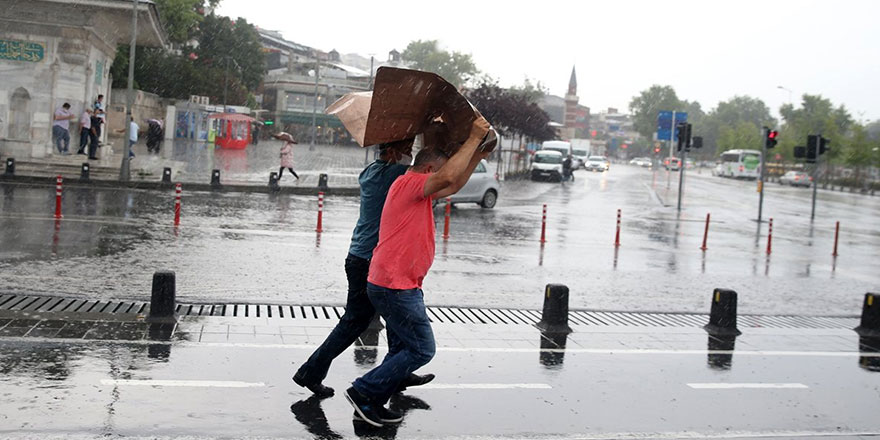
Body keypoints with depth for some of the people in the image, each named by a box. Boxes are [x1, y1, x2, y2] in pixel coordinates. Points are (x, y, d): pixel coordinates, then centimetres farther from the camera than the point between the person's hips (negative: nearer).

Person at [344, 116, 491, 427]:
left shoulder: (416, 190, 18)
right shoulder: (408, 183, -14)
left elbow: (452, 186, 28)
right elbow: (447, 176, -29)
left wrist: (477, 156, 20)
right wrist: (474, 139, -21)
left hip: (397, 286, 11)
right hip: (396, 287, -11)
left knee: (406, 347, 16)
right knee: (421, 349, -6)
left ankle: (371, 405, 19)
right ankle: (364, 391, 0)